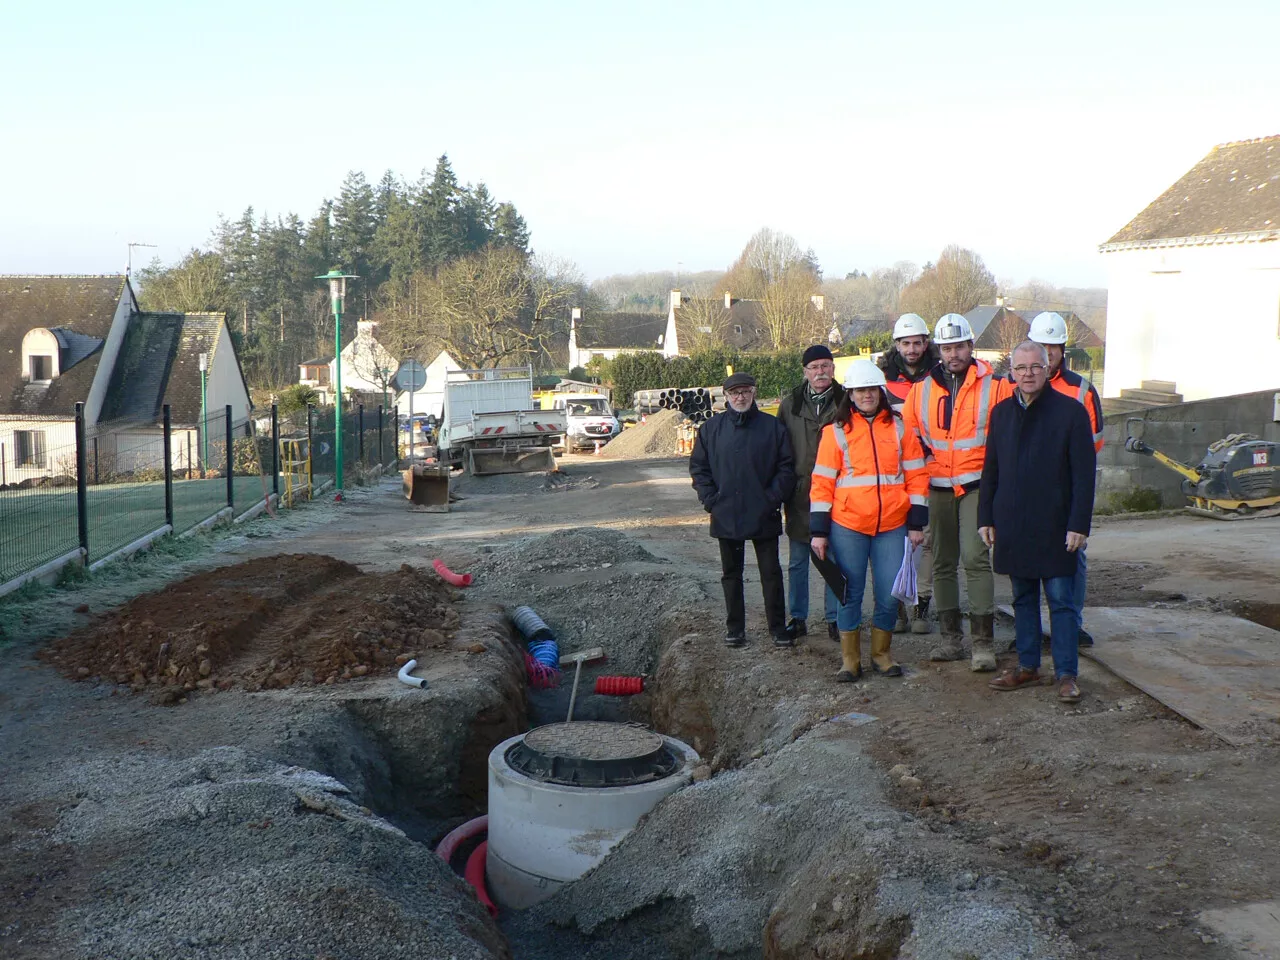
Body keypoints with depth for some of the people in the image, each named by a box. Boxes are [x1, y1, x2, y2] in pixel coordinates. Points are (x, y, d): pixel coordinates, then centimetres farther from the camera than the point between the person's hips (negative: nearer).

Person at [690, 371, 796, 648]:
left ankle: (778, 627, 14)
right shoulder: (711, 428, 4)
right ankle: (734, 628, 23)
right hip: (726, 516, 2)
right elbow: (698, 467, 7)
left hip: (764, 517, -2)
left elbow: (786, 468, -1)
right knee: (731, 574, 12)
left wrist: (773, 498, -10)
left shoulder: (773, 427, -1)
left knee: (771, 573, 4)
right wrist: (710, 500, -4)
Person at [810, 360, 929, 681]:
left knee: (889, 594, 4)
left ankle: (881, 653, 24)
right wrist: (819, 531, -2)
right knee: (851, 593, 5)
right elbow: (822, 483, 3)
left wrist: (916, 523, 3)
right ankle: (850, 659, 18)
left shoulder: (900, 427, 7)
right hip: (847, 526, -1)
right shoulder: (836, 432, 3)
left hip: (892, 526, 1)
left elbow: (916, 475, 8)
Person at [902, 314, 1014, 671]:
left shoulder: (995, 386, -2)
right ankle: (951, 638, 20)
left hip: (977, 485, -4)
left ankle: (984, 642, -9)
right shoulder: (921, 389, 8)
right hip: (938, 487, 4)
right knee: (942, 563, 9)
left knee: (975, 557, -14)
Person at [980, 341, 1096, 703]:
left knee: (1061, 600, 1)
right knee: (1023, 599, 13)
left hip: (1054, 526, -4)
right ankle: (1027, 666, 22)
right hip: (1012, 525, 5)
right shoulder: (1002, 412, 9)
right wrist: (986, 518, 8)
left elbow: (1084, 474, -7)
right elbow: (990, 470, 14)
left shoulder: (1070, 411, -5)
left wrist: (1078, 524, -12)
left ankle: (1066, 673, 8)